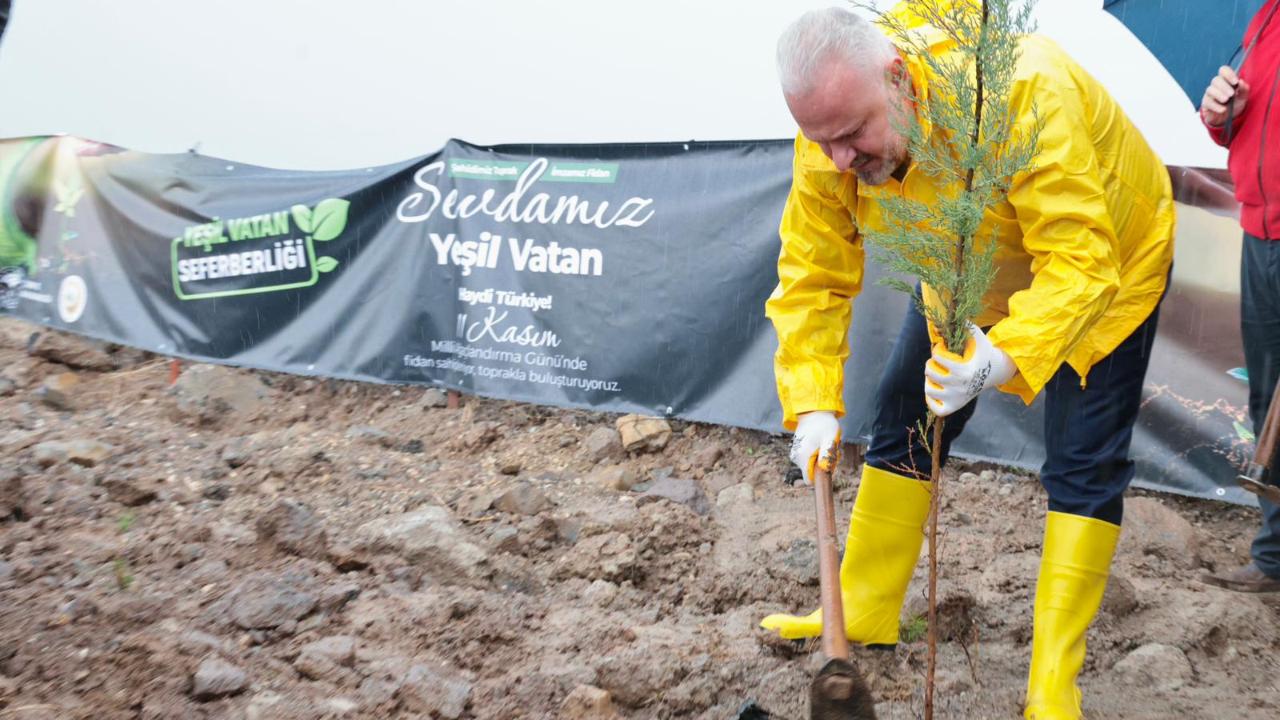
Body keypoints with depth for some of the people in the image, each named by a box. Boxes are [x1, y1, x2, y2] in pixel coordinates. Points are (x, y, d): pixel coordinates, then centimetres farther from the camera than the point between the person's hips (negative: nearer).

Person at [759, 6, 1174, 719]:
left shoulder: (1020, 91, -45)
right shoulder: (833, 130, -26)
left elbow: (1079, 263, -44)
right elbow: (813, 273, -20)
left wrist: (1004, 358, -59)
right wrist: (813, 405, -30)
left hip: (1109, 259, -5)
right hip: (967, 274, 5)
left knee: (1084, 464, -8)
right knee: (905, 415, 6)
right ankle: (863, 614, 21)